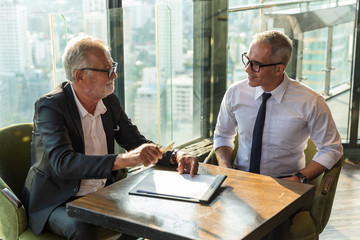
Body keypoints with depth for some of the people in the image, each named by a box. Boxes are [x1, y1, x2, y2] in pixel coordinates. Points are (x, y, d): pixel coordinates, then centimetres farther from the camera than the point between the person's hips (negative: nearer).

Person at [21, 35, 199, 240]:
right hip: (58, 201, -5)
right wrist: (122, 160, -44)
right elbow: (63, 163, -31)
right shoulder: (50, 106, -17)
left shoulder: (110, 101, 2)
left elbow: (138, 143, 7)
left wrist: (175, 156, -13)